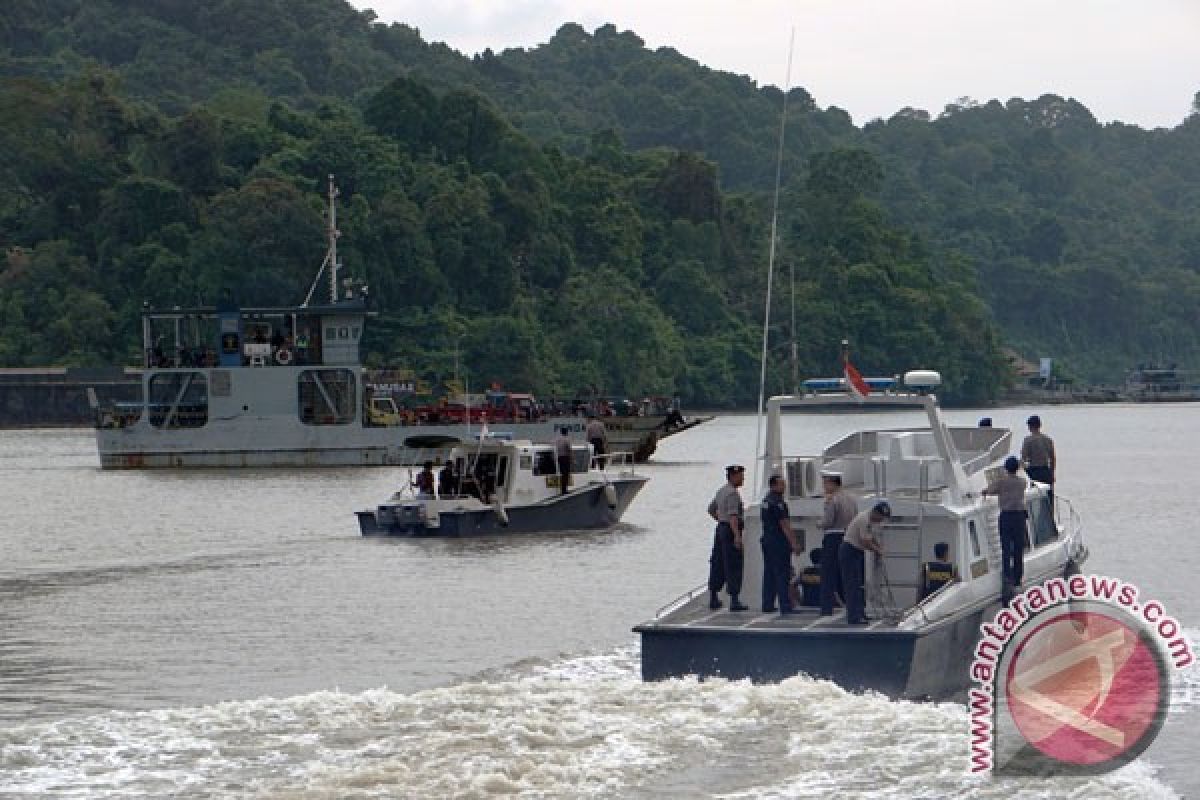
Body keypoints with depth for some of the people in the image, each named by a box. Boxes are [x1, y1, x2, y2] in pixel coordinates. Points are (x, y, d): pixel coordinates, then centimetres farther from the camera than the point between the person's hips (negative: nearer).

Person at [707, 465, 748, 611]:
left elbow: (711, 509, 28)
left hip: (720, 529, 10)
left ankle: (713, 599, 18)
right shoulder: (732, 493, -16)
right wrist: (737, 535, -33)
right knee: (733, 566, -8)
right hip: (731, 531, -10)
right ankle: (734, 601, -11)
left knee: (718, 565, 13)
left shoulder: (721, 491, 15)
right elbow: (733, 515, -27)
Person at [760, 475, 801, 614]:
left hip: (767, 540, 9)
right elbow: (784, 525, -19)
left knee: (769, 574, 12)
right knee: (782, 574, -8)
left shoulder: (766, 501, 14)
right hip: (779, 542, -9)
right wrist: (793, 543, -18)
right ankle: (785, 606, -10)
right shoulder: (778, 502, -16)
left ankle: (767, 605, 14)